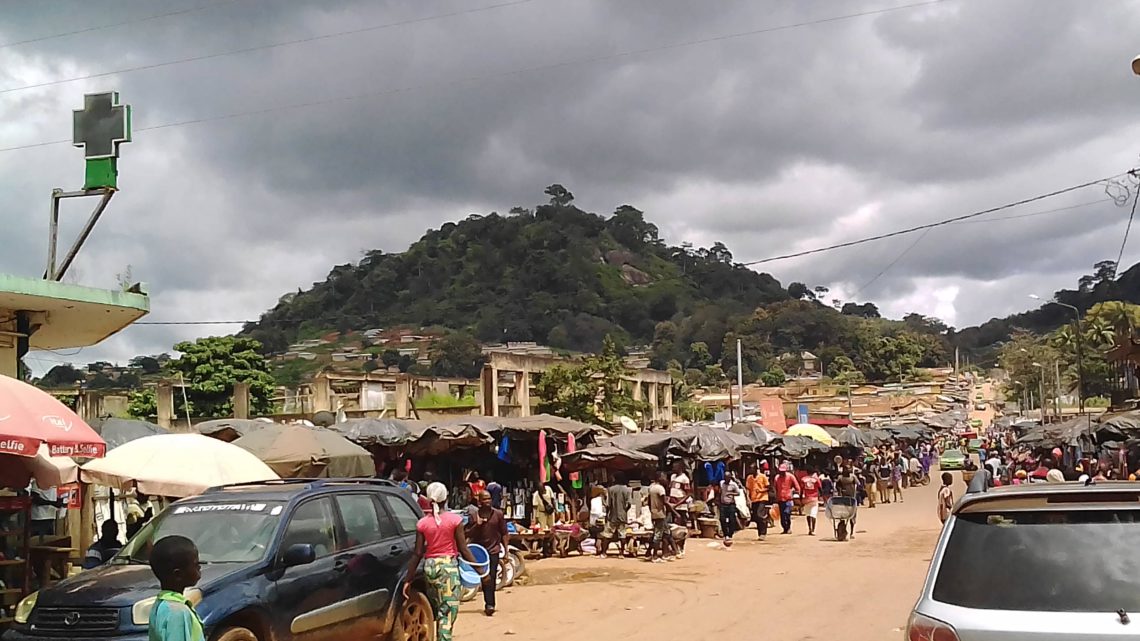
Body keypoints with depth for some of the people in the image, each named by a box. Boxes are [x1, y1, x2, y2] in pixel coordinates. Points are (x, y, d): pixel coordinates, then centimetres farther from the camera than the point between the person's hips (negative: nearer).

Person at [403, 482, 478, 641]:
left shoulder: (422, 523, 1)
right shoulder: (454, 520, -6)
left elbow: (417, 553, 1)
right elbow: (463, 550, -5)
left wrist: (408, 580, 6)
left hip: (429, 566, 4)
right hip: (448, 564, -4)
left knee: (437, 608, 18)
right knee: (448, 610, -5)